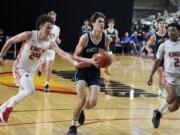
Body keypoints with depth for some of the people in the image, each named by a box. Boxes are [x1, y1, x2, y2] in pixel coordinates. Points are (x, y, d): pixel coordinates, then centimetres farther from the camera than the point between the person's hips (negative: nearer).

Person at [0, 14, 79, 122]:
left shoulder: (50, 43, -10)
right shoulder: (29, 35, -20)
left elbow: (63, 54, -20)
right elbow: (10, 41, -8)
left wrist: (74, 62, -37)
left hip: (31, 71, 6)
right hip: (20, 67, -6)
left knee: (23, 94, 16)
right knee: (30, 90, -25)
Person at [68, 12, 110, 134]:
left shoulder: (106, 38, -8)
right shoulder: (85, 37, -17)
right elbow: (75, 56, -12)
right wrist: (90, 60, -26)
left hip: (95, 72, 3)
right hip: (82, 71, -3)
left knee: (93, 102, -9)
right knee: (82, 100, -14)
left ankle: (82, 111, 28)